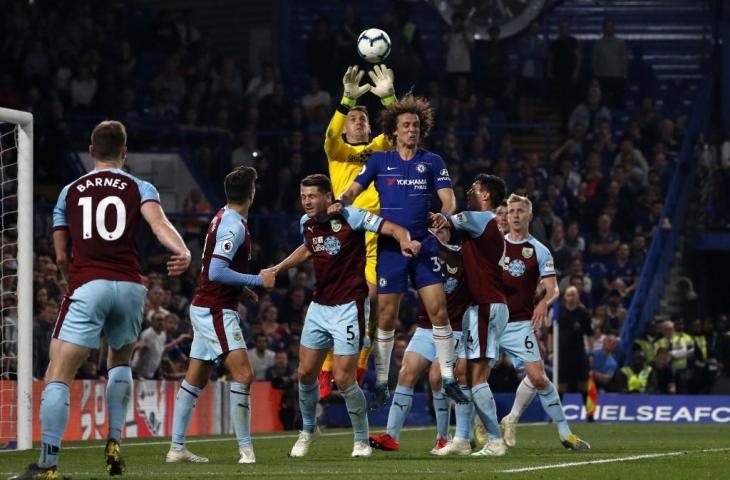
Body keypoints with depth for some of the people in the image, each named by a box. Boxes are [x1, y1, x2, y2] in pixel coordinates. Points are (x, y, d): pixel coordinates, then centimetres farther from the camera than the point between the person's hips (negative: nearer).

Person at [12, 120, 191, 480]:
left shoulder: (70, 192, 15)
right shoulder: (139, 188, 11)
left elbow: (61, 255, 16)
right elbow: (159, 223, -12)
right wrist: (183, 251, -28)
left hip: (86, 286, -2)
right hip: (130, 286, 2)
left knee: (58, 377, -5)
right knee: (120, 361, 28)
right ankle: (114, 442, 15)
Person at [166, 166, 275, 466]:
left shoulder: (224, 217, 11)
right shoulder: (234, 225, -18)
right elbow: (216, 272, -24)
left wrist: (243, 288, 17)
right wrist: (257, 280, -19)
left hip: (206, 308, 10)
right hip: (216, 310, -10)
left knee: (196, 379, 11)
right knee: (243, 374, -15)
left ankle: (177, 447, 14)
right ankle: (246, 449, -18)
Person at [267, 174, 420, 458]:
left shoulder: (350, 217, -15)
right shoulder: (306, 222, 5)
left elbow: (392, 228, -20)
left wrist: (405, 242, -41)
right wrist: (277, 269, 21)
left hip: (348, 307, -6)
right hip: (319, 305, 6)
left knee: (344, 379, -10)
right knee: (306, 373, 8)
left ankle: (362, 440, 9)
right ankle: (308, 430, 32)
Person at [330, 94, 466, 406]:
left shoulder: (432, 162, 7)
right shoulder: (380, 161, 6)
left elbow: (448, 198, 1)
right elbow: (355, 189, 5)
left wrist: (445, 215, -21)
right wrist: (341, 203, -17)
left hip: (424, 245, 0)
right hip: (390, 247, 0)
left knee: (438, 310, -7)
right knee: (386, 316, 0)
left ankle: (448, 379, 2)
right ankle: (381, 384, 9)